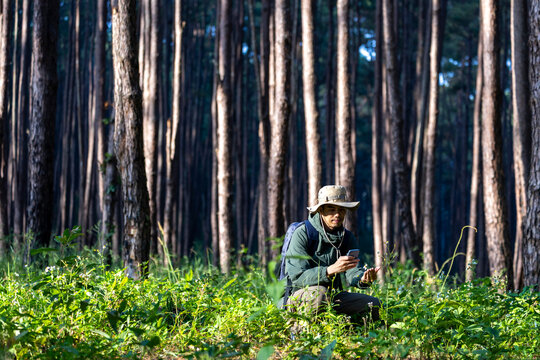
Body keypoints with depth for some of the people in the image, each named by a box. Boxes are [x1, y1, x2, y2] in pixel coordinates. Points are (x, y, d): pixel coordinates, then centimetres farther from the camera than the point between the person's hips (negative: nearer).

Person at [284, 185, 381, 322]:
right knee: (319, 292, -37)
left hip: (333, 297, 5)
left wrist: (363, 279, -36)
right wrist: (330, 270, -40)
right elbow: (297, 277, -25)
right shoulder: (302, 233, -15)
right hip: (300, 295, -5)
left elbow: (352, 271, -10)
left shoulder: (347, 237, 5)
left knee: (373, 304, -12)